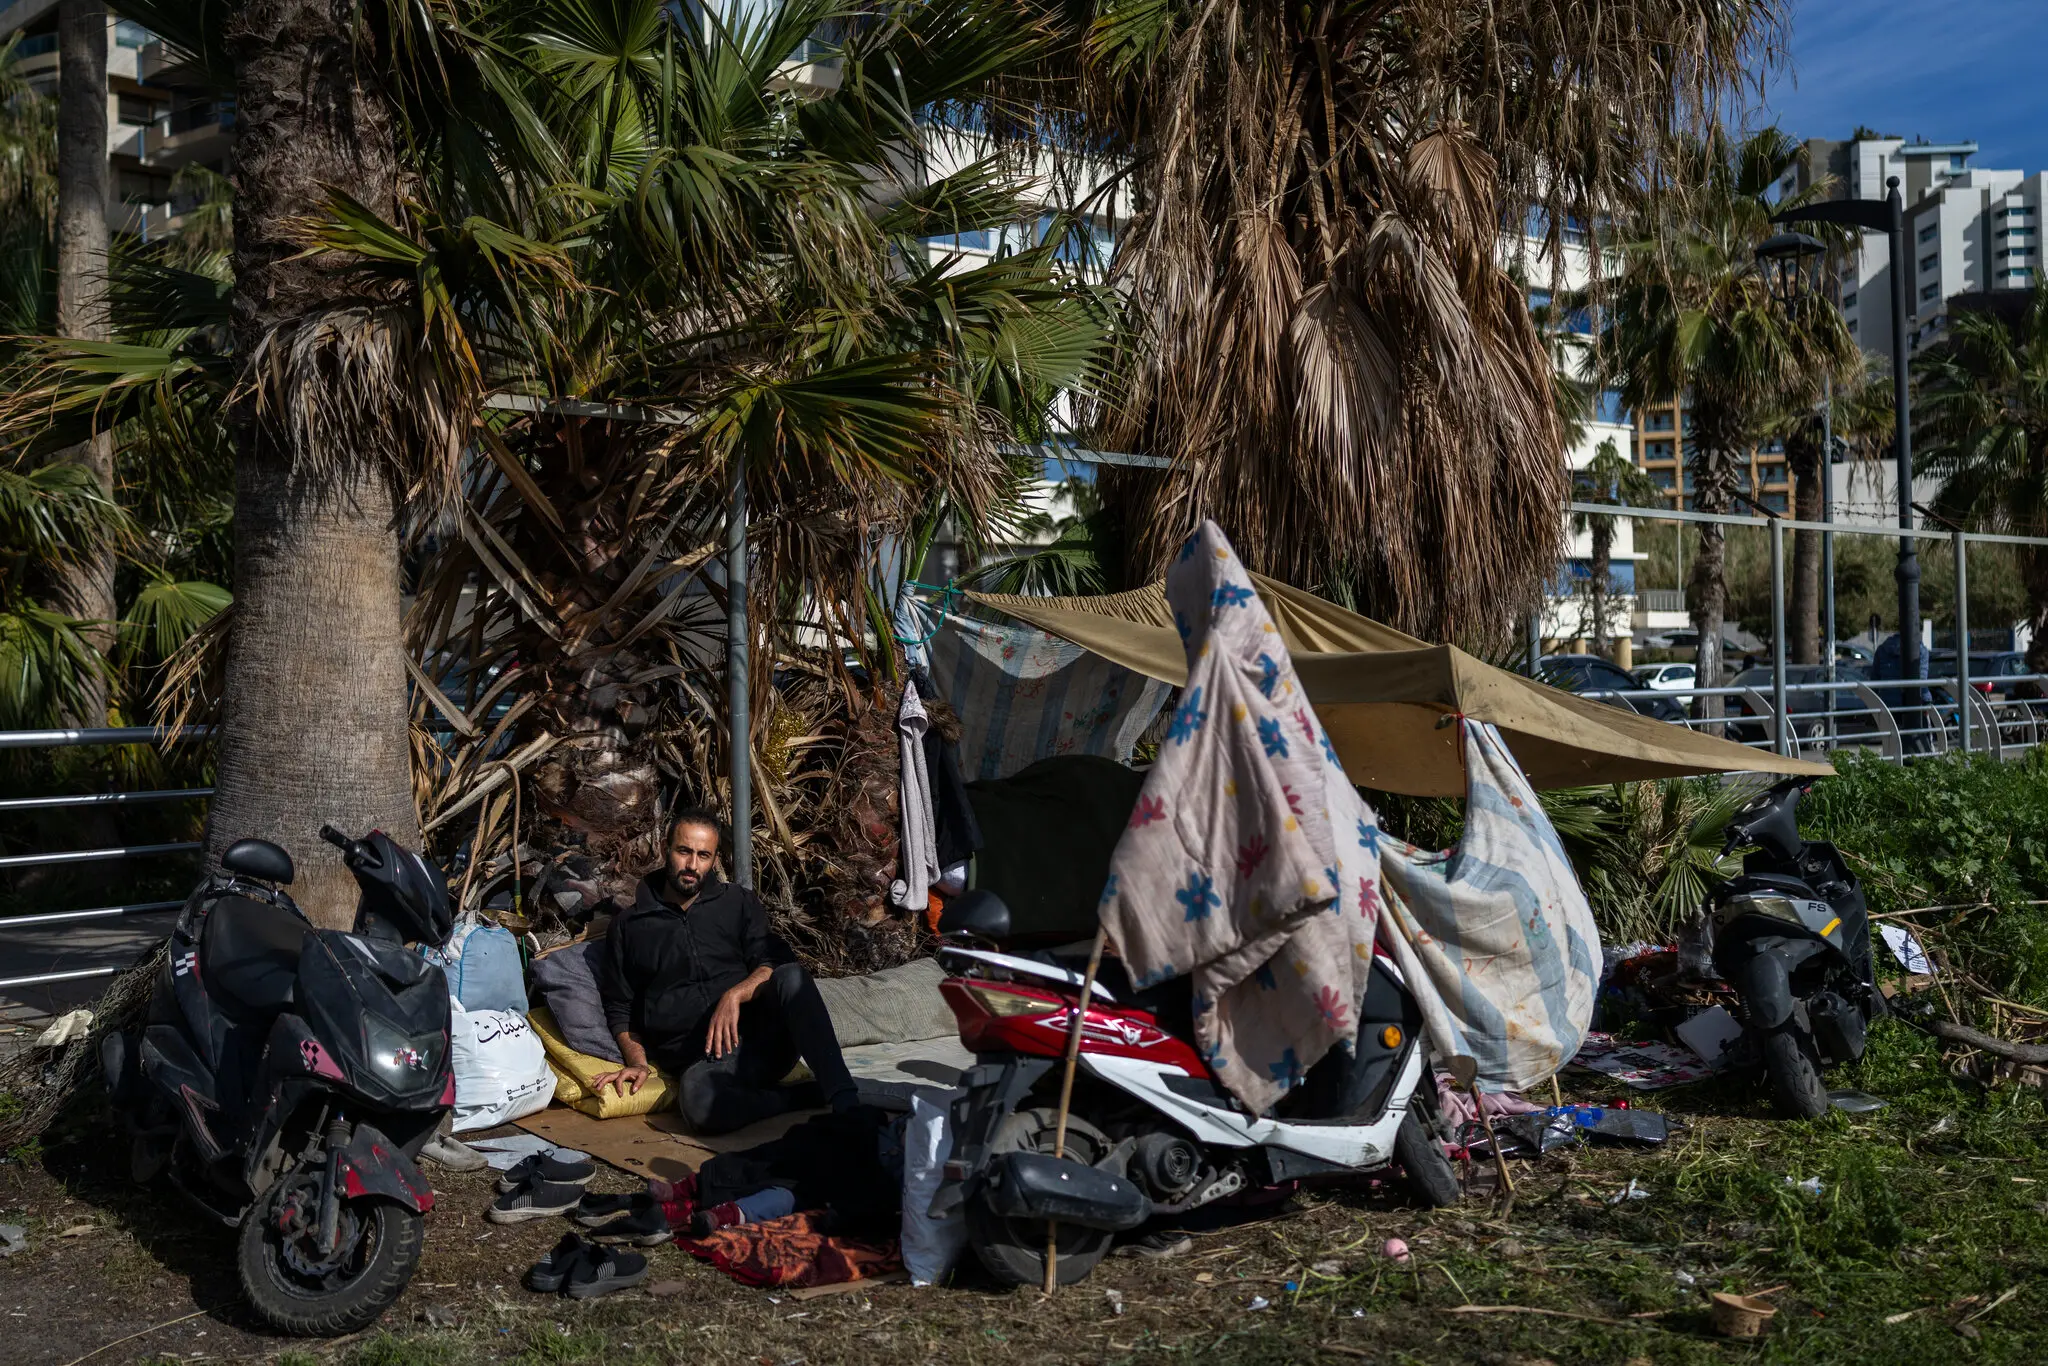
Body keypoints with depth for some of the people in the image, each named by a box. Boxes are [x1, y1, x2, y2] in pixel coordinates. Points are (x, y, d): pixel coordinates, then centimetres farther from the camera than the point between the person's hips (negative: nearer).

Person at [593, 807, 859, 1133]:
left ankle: (845, 1103, -39)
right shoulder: (628, 928, 17)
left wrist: (734, 995, -14)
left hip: (763, 1036, 1)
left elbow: (776, 962, 4)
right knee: (697, 1100, -39)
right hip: (702, 1062, -1)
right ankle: (814, 1096, -26)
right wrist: (638, 1062, 0)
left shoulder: (738, 903, 17)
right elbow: (619, 1009, 18)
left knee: (790, 978, -33)